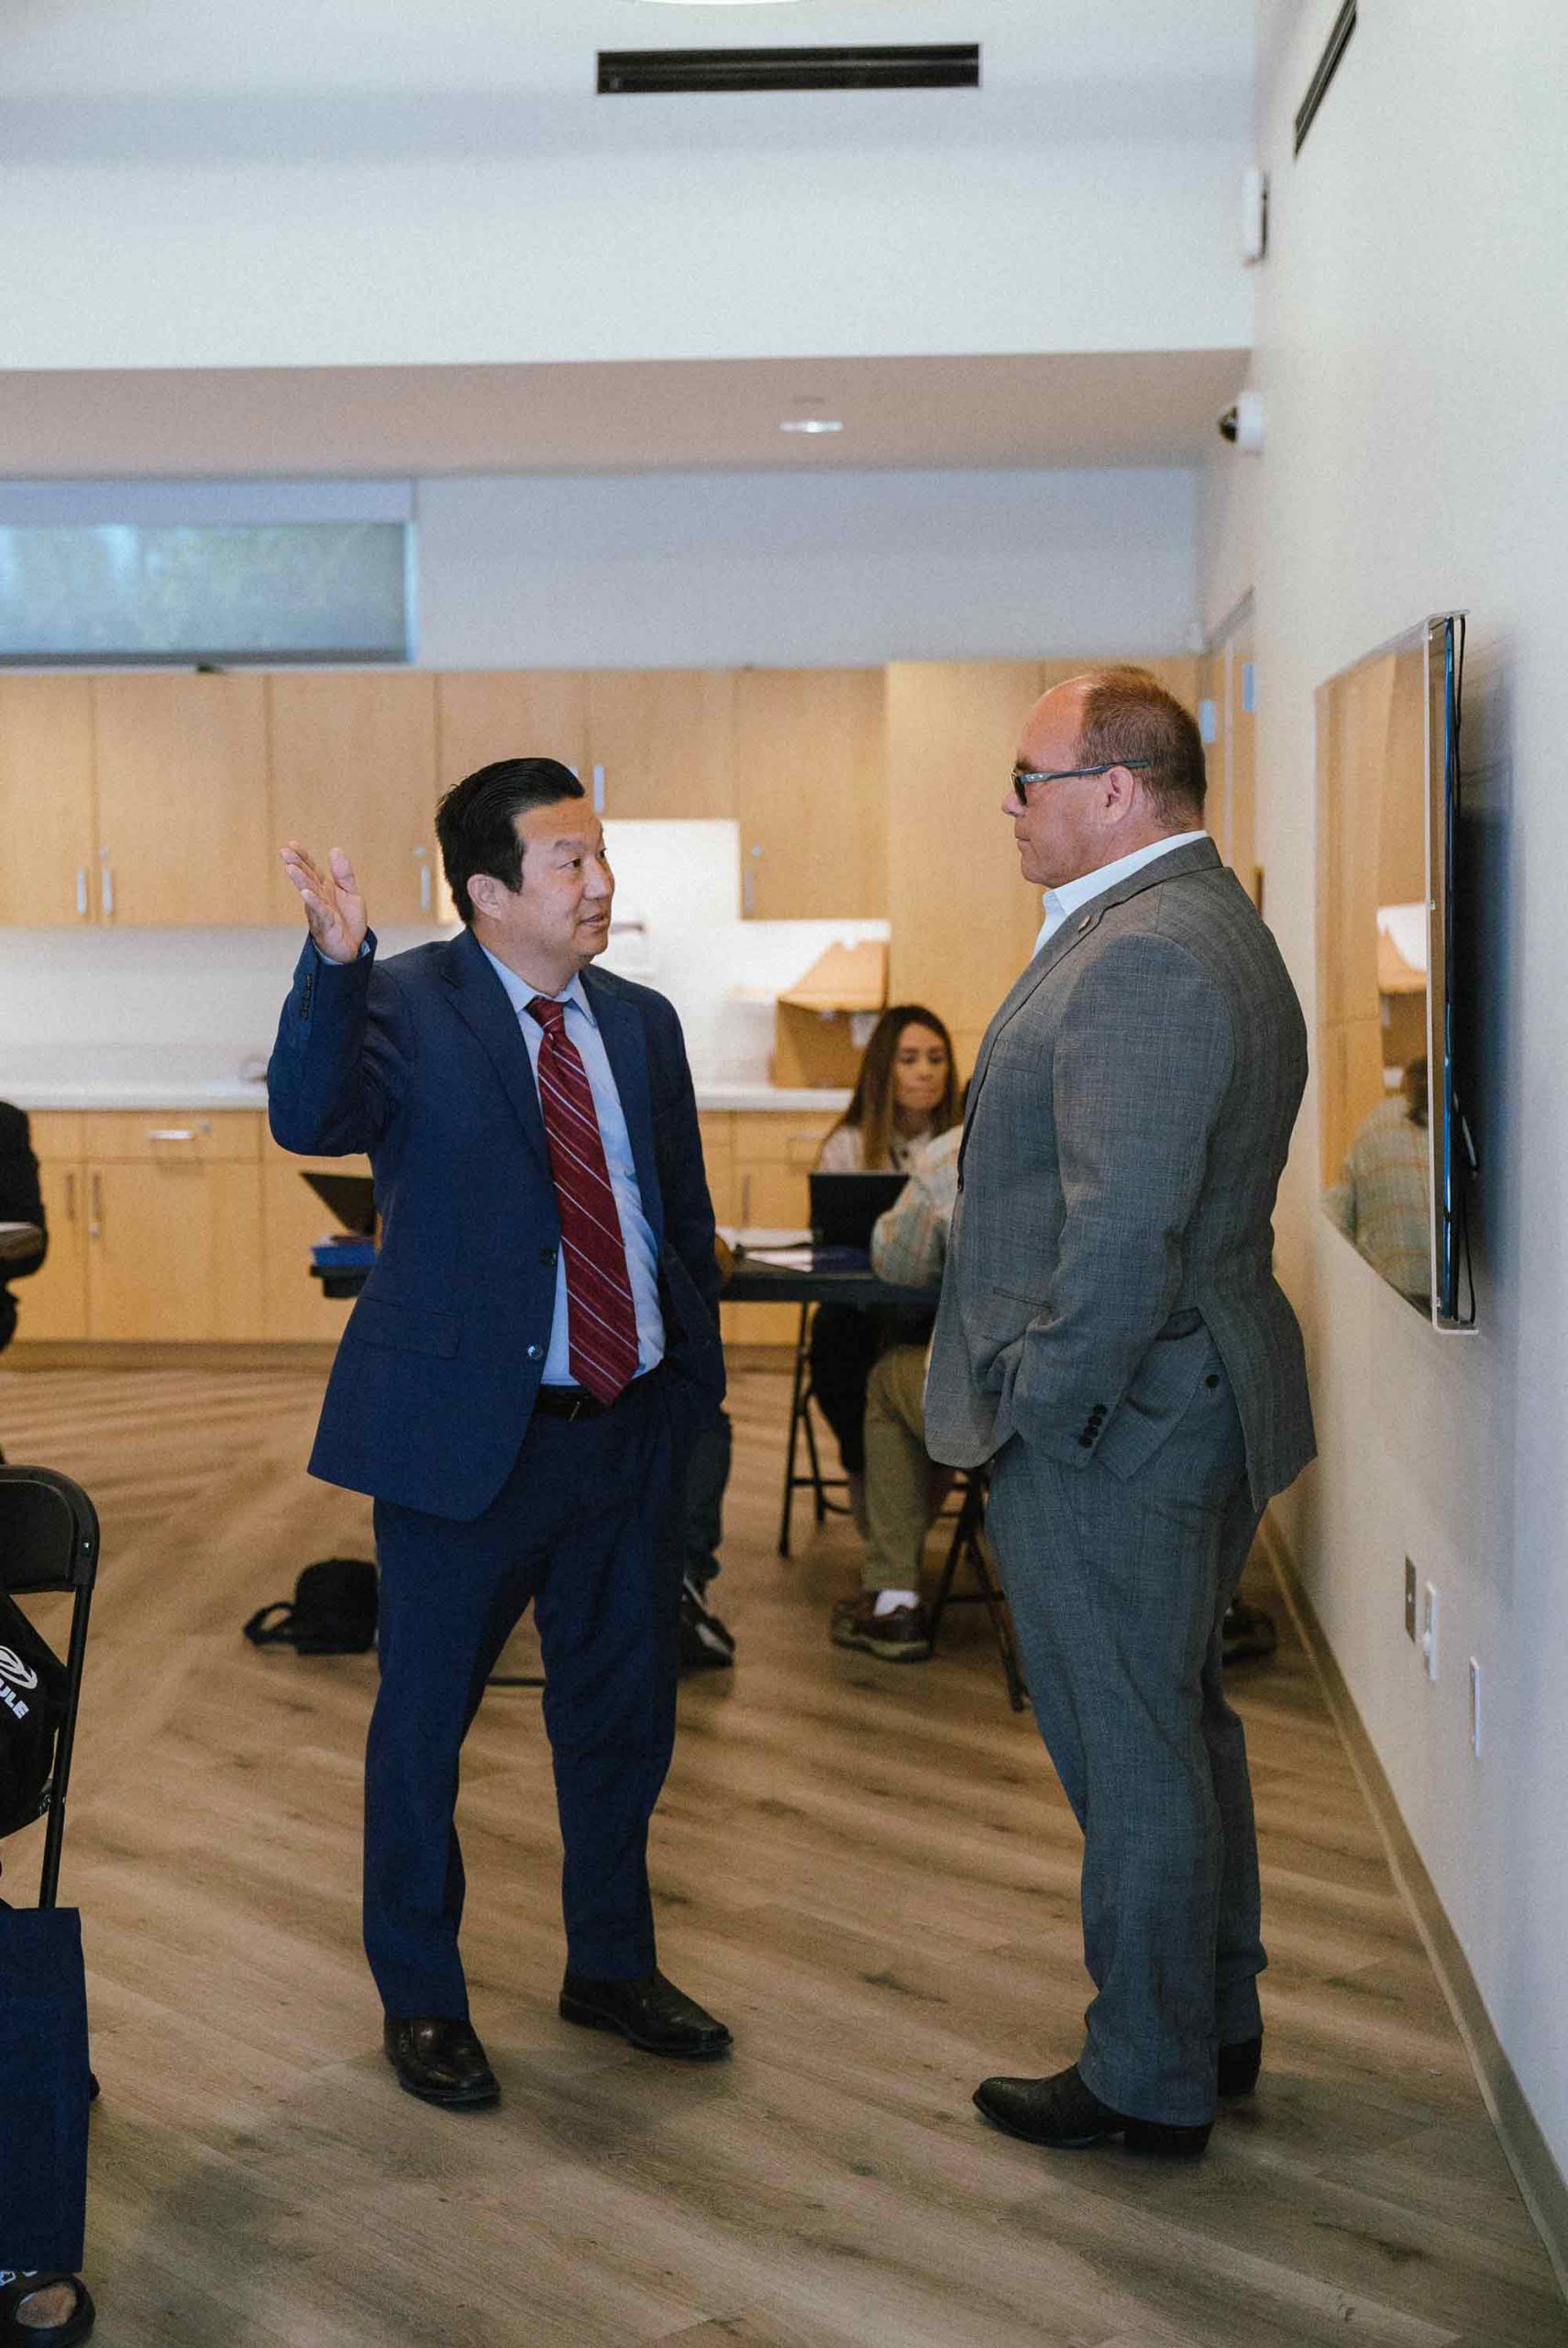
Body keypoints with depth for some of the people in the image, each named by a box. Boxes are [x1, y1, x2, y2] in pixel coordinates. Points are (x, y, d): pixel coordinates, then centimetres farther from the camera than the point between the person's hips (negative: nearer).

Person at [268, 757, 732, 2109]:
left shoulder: (641, 1022, 8)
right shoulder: (407, 1006, -9)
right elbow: (311, 1120, -28)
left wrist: (697, 1381, 11)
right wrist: (336, 963, -42)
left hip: (629, 1427, 5)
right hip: (467, 1427, -5)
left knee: (625, 1712, 17)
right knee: (426, 1718, 7)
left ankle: (612, 1968, 37)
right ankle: (422, 2000, 26)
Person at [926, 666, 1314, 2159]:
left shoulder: (1144, 957, -22)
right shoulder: (1196, 926, 13)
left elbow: (1126, 1230, -28)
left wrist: (1040, 1404, -18)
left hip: (1112, 1425, -11)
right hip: (1181, 1414, 11)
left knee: (1132, 1757, 3)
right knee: (1180, 1725, 21)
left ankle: (1149, 2081, 17)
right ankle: (1215, 2025, 35)